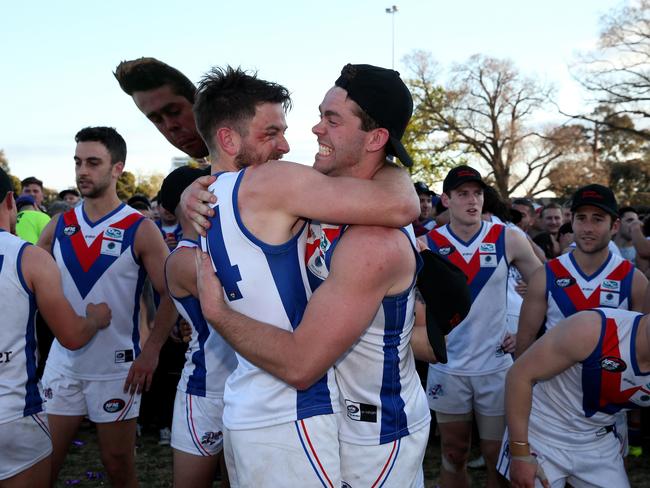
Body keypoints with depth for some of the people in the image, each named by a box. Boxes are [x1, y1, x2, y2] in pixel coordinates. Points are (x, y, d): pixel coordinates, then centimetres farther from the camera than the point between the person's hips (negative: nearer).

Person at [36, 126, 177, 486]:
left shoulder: (140, 230, -8)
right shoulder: (59, 225, 4)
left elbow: (171, 294, -9)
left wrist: (150, 352, -18)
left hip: (116, 366, -3)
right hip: (62, 362, 4)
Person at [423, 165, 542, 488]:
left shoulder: (508, 240, -4)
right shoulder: (426, 245, -5)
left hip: (496, 365, 0)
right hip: (447, 367, 0)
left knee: (496, 456, 9)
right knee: (453, 455, 14)